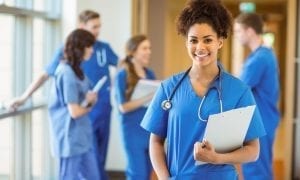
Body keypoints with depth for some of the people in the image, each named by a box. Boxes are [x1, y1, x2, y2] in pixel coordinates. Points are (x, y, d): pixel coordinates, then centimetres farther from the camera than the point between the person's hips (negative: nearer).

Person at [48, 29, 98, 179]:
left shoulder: (75, 70, 10)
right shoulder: (67, 73, -19)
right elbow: (75, 112, -22)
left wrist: (90, 99, -8)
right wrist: (89, 104, 0)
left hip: (81, 136, 10)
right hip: (70, 138, -10)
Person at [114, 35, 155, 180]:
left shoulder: (149, 74, 10)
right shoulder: (123, 75, -7)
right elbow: (123, 107, -14)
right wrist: (148, 98, -22)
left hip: (150, 128, 6)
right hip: (133, 130, -6)